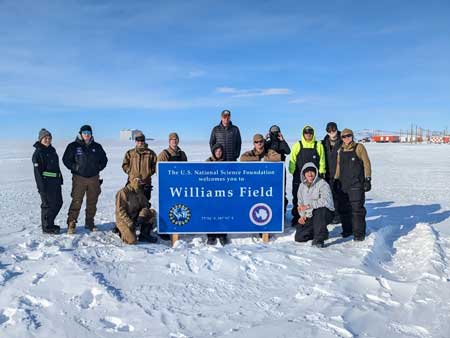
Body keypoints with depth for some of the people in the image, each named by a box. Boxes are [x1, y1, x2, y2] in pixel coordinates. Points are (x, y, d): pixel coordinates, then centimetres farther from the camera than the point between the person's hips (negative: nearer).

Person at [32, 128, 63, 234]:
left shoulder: (52, 150, 13)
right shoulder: (38, 153, -10)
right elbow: (37, 171, -14)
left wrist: (60, 179, 15)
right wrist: (41, 187, -18)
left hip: (56, 182, 8)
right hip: (46, 183, -8)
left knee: (58, 203, 13)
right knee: (48, 204, 0)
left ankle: (49, 223, 29)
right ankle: (47, 227, 13)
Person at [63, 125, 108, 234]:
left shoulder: (97, 146, 9)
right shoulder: (73, 146, 0)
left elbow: (104, 159, 19)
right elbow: (66, 159, 3)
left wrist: (99, 168, 9)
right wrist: (74, 168, -4)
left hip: (94, 178, 4)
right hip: (79, 178, -3)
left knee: (92, 202, 8)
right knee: (76, 202, -8)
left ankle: (90, 223, 19)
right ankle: (71, 224, 0)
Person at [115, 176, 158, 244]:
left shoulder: (140, 192, 4)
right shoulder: (123, 192, -16)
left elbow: (145, 205, 3)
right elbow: (120, 211, -19)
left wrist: (141, 216, -18)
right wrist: (130, 223, -26)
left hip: (136, 218, 6)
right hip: (124, 220, -6)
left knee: (152, 213, -14)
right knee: (132, 240, -23)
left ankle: (144, 235, -4)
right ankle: (120, 231, 9)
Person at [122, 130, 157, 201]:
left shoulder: (150, 153, 5)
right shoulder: (130, 153, 6)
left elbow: (154, 166, 9)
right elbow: (125, 165, 11)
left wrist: (148, 173, -2)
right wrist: (130, 172, -1)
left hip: (146, 182, 0)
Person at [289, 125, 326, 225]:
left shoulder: (318, 145, 6)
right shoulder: (297, 145, 4)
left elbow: (322, 160, 6)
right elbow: (292, 160, 4)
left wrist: (321, 172, -1)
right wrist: (293, 171, -4)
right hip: (299, 177, 0)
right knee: (297, 198, 4)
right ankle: (296, 218, 14)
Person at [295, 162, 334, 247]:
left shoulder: (322, 184, -13)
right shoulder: (302, 185, 8)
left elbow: (326, 200, -28)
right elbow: (300, 203, 12)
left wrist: (309, 206, -32)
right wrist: (302, 215, -4)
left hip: (326, 213, -6)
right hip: (309, 216, 6)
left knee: (319, 210, -40)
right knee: (299, 237, -3)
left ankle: (319, 239, -24)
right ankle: (320, 231, 23)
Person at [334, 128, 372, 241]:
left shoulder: (359, 147, 0)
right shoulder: (341, 150, 14)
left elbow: (366, 164, -3)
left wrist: (367, 179, -8)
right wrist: (336, 180, 19)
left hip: (356, 184, -5)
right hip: (343, 184, 6)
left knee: (357, 208, -7)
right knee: (343, 208, 9)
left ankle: (359, 233, 2)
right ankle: (347, 230, 23)